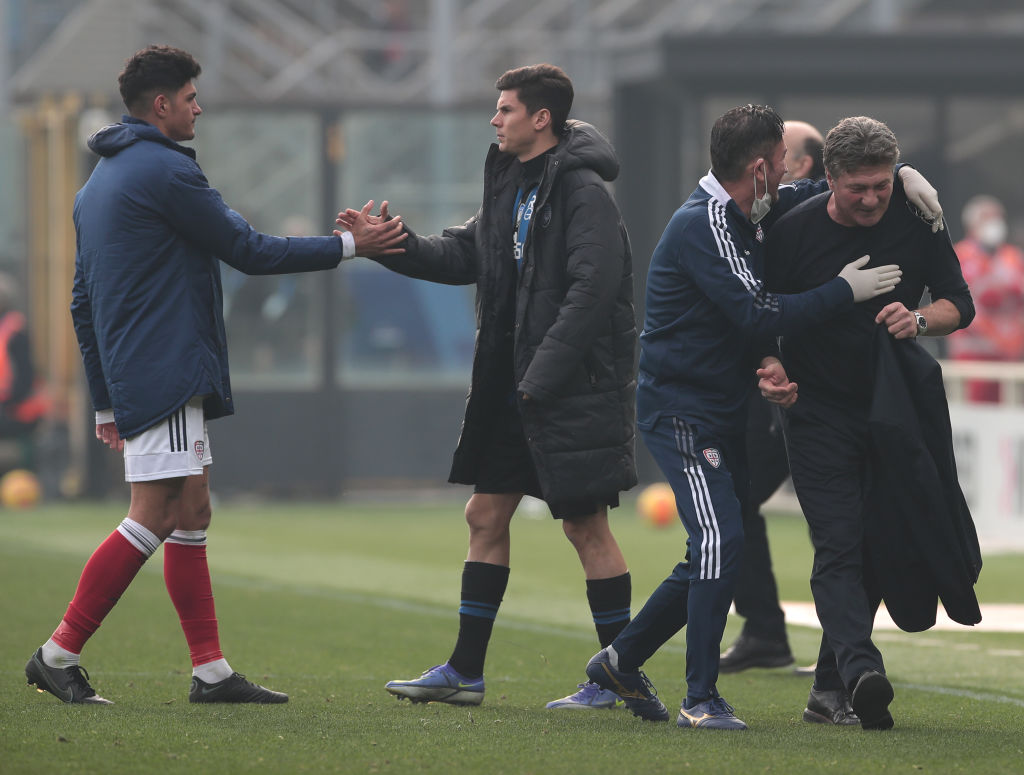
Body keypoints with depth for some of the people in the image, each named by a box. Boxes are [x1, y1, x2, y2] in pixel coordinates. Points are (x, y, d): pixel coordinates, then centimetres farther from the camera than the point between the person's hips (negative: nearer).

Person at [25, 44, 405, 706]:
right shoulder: (166, 171, -11)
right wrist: (350, 246, 0)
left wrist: (106, 398, 24)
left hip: (132, 375, 10)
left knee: (191, 514, 8)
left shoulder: (100, 181, 19)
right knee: (152, 519, -11)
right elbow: (251, 251, -10)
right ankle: (60, 653, -11)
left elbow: (83, 301, 22)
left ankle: (212, 670, 6)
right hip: (167, 372, -10)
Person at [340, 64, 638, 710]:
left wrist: (543, 376, -22)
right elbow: (464, 255, 19)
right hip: (514, 386, 9)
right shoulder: (512, 185, 14)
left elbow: (591, 288, -21)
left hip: (577, 385, -9)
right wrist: (395, 243, 4)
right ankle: (465, 672, 16)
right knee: (486, 514, 10)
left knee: (585, 523, -4)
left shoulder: (583, 191, -14)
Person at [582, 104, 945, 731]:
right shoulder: (703, 225, -19)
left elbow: (826, 191, 25)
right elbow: (756, 314, -26)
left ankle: (622, 660, 26)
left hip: (724, 415, 10)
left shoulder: (752, 212, 9)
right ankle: (702, 698, -18)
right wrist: (844, 292, -19)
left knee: (718, 554, 12)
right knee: (720, 540, -20)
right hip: (682, 412, -10)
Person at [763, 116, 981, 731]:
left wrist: (919, 319, -19)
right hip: (819, 410, -3)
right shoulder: (795, 231, -10)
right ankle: (860, 669, -32)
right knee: (838, 543, -16)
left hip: (895, 407, 3)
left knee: (879, 543, 5)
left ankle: (830, 684, 15)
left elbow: (959, 304, 2)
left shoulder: (915, 219, -3)